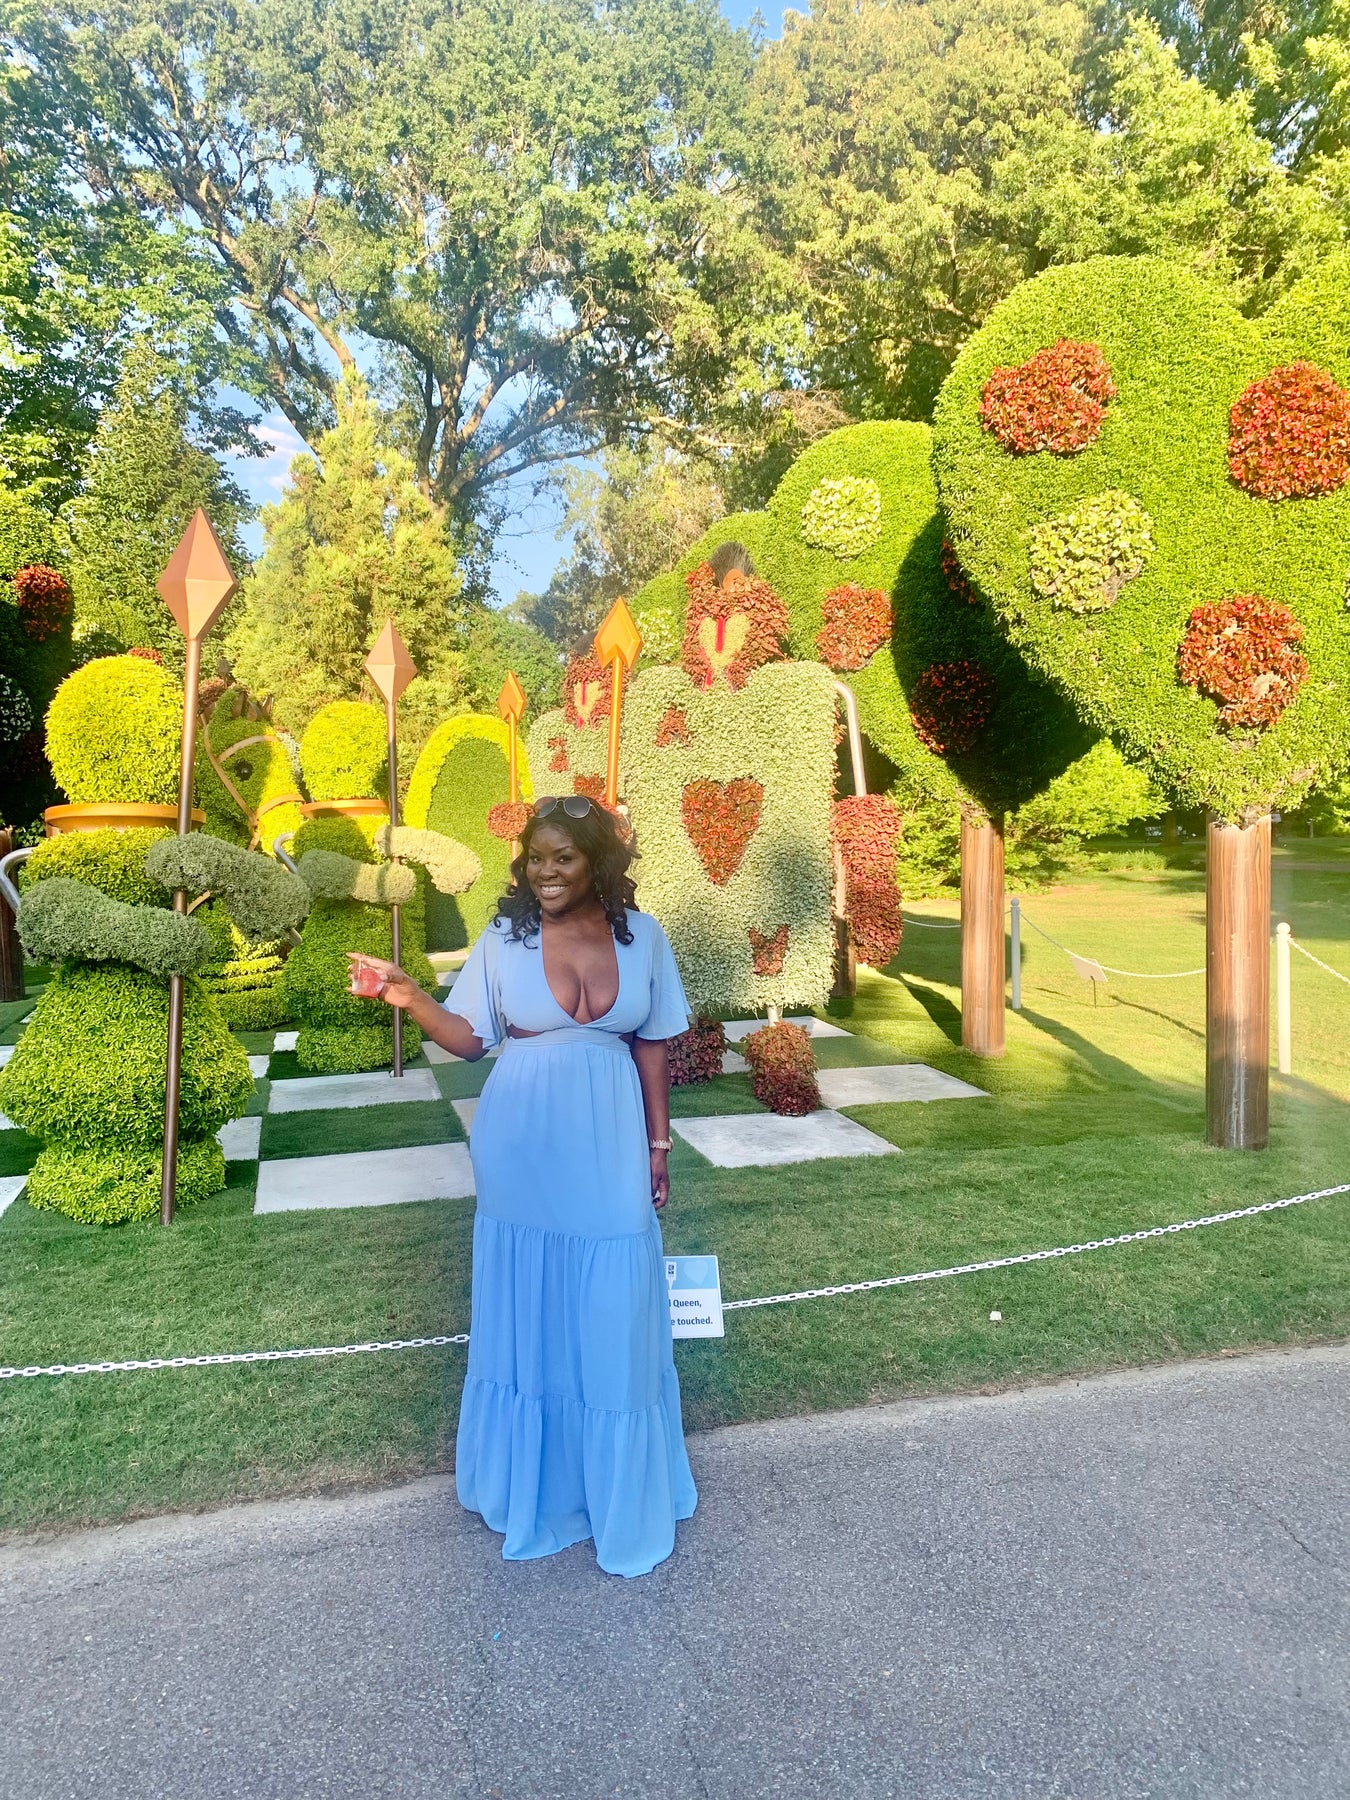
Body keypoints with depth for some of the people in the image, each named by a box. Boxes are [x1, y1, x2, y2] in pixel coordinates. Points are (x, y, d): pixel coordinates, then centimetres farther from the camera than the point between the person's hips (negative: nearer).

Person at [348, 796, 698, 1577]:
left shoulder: (641, 936, -2)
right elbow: (471, 1038, -2)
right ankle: (538, 1480, 35)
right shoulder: (505, 938, -5)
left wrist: (658, 1146, 6)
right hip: (525, 1150, 0)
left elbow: (651, 1047, 4)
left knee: (614, 1316, 9)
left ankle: (621, 1488, 31)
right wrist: (412, 998, -19)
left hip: (609, 1148, 0)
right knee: (529, 1309, 13)